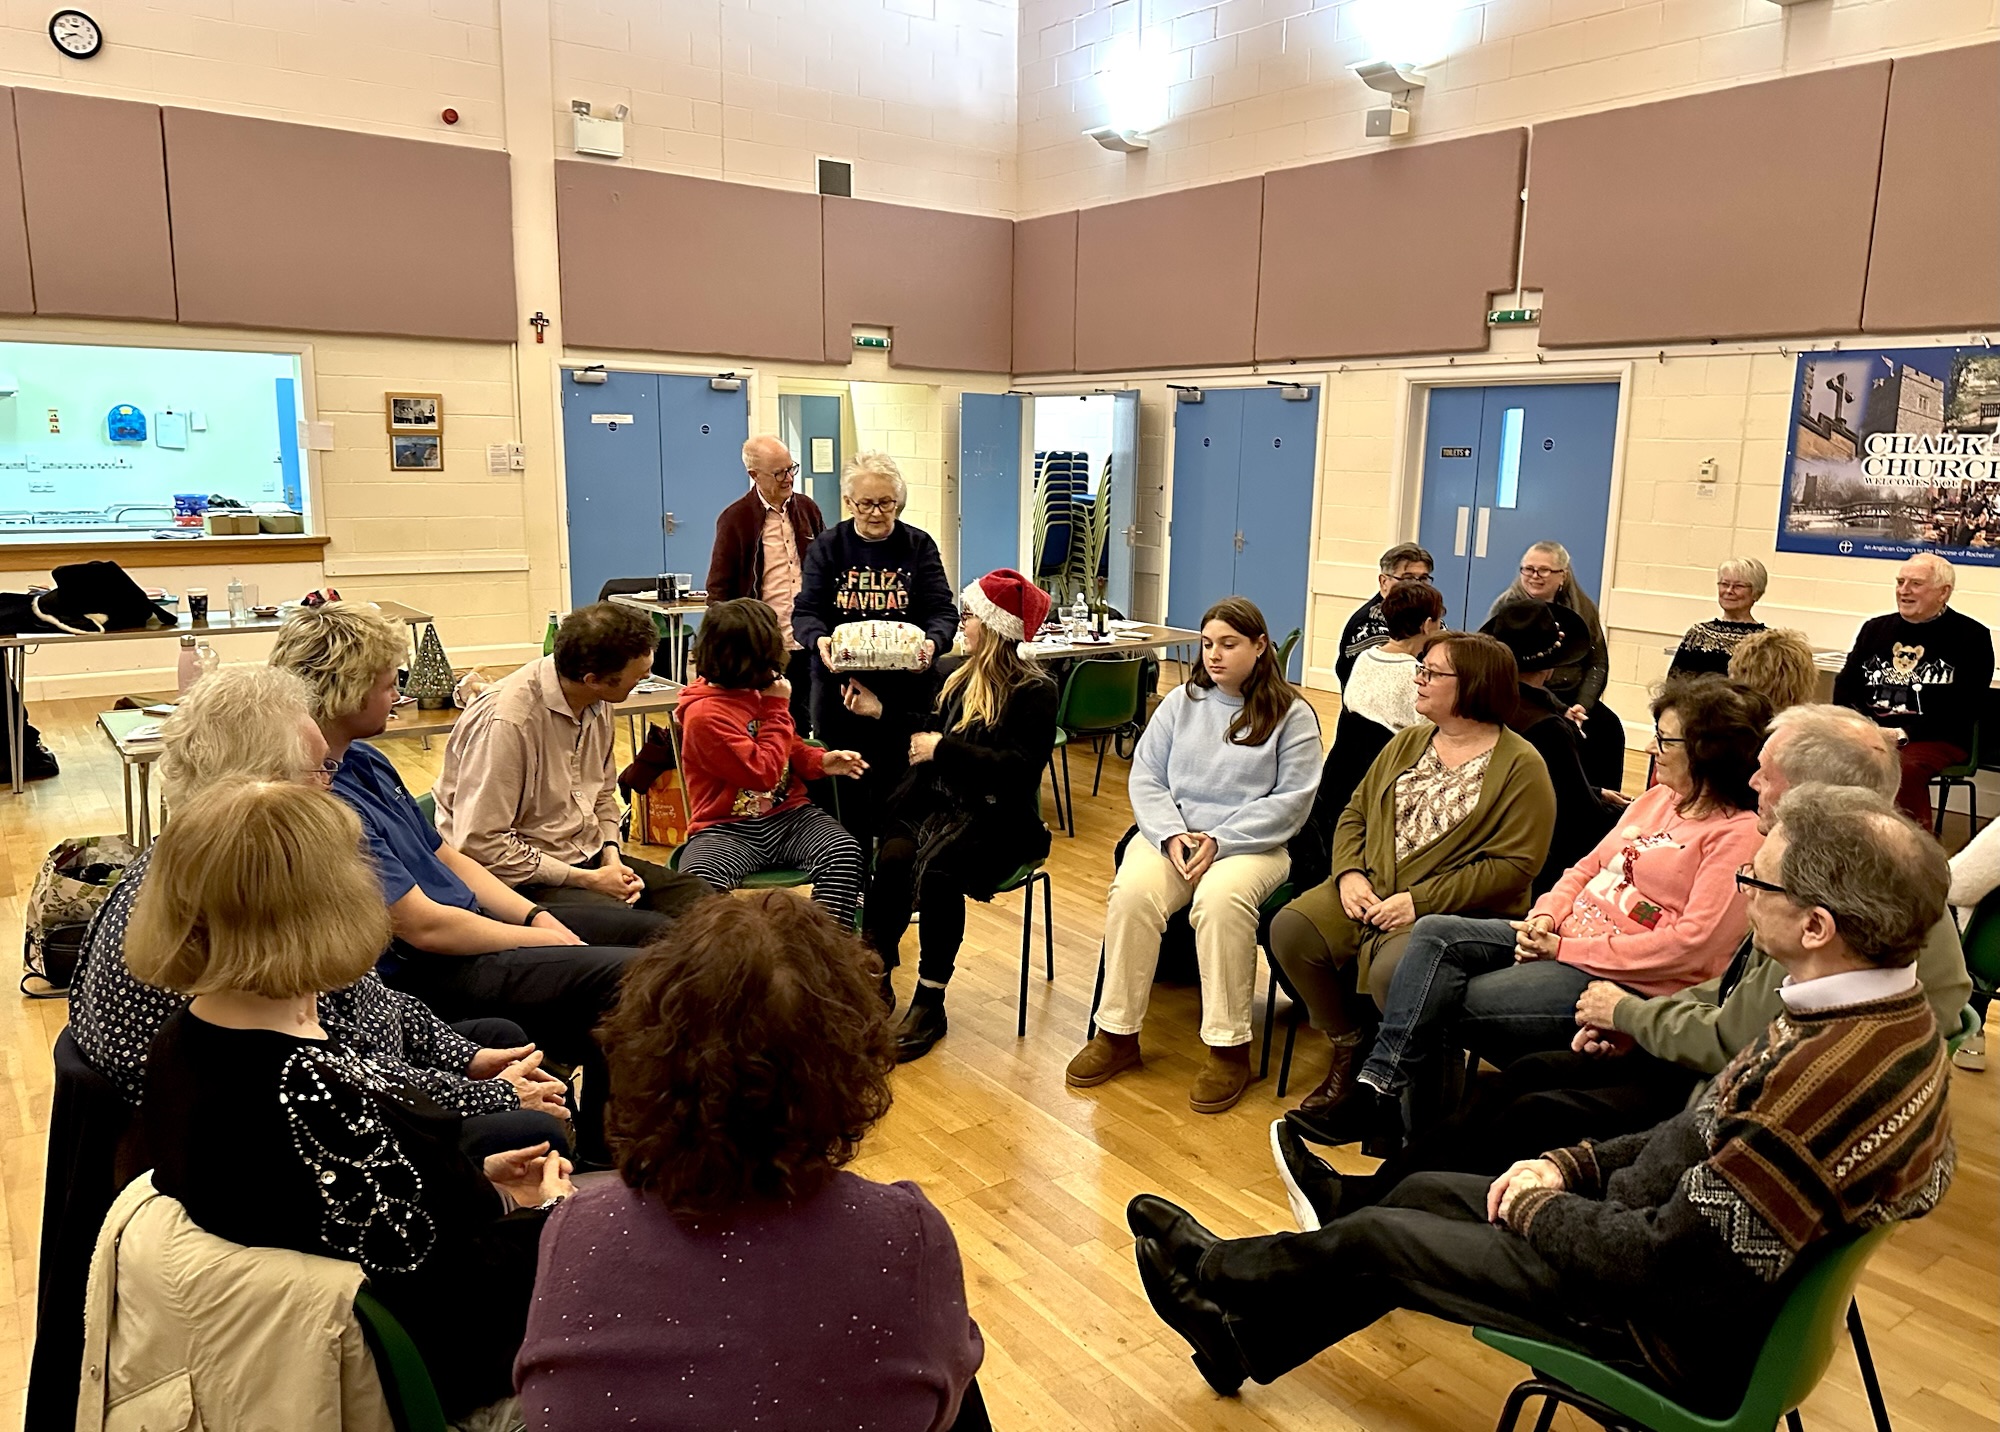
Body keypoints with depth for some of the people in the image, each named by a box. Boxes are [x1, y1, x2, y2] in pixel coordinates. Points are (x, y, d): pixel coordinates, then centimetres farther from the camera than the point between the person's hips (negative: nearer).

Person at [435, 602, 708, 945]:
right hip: (527, 880, -8)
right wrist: (586, 880, -18)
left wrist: (611, 855, -2)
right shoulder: (505, 721, -24)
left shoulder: (597, 704, 2)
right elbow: (481, 844, -22)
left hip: (591, 858, 8)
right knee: (658, 933, -27)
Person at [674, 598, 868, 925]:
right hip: (727, 831, -5)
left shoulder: (758, 691, 7)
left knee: (843, 851, -25)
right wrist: (778, 708, -12)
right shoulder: (704, 715, -15)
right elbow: (763, 772, -18)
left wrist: (821, 761, 2)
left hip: (788, 817, 5)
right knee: (700, 883, -36)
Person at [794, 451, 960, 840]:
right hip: (839, 690, 0)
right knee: (849, 794, 5)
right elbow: (805, 611, 0)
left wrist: (932, 643, -23)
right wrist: (819, 640, -23)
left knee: (898, 790, 3)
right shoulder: (826, 547, 6)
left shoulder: (919, 546, 5)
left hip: (906, 692, 0)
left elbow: (943, 611, -1)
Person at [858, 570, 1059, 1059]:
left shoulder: (1034, 692, -6)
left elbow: (1019, 768, -16)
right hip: (940, 801, 5)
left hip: (998, 817, -5)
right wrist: (879, 711, 10)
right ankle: (875, 976, -17)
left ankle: (930, 1000, -19)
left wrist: (943, 750, -15)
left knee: (937, 867, -32)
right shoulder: (962, 676, 15)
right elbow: (929, 730, 20)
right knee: (892, 857, -26)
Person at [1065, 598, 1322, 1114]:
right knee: (1131, 893, -28)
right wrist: (1172, 834, -10)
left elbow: (1291, 800, -6)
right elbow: (1145, 777, 8)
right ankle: (1117, 1035, -14)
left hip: (1251, 845, -3)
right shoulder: (1182, 702, 14)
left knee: (1221, 899, -36)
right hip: (1170, 835, 3)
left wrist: (1219, 840, -16)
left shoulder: (1291, 715, 3)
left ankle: (1229, 1049, -23)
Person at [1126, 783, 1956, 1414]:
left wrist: (1536, 1206, -12)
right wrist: (1573, 1166, 2)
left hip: (1681, 1343, -8)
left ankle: (1218, 1273, 31)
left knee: (1380, 1236, 3)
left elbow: (1664, 1261, -30)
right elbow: (1710, 1137, 9)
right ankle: (1248, 1335, 31)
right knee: (1423, 1193, 14)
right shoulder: (1886, 1013, -4)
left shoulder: (1837, 1071, -36)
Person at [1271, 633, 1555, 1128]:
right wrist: (1350, 873, -5)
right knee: (1290, 929, -17)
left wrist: (1420, 901, -18)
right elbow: (1355, 813, 17)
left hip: (1459, 911, -6)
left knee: (1393, 970, -35)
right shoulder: (1408, 743, 16)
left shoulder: (1521, 767, -5)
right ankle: (1350, 1048, 6)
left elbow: (1513, 865, -13)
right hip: (1370, 893, 6)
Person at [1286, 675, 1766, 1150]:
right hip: (1562, 936, 8)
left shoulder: (1740, 835, -11)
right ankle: (1378, 1086, -22)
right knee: (1435, 934, -16)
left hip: (1627, 978, -8)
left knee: (1451, 1003, -21)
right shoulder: (1659, 799, 17)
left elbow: (1693, 944, -19)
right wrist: (1546, 917, -2)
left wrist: (1567, 949, -17)